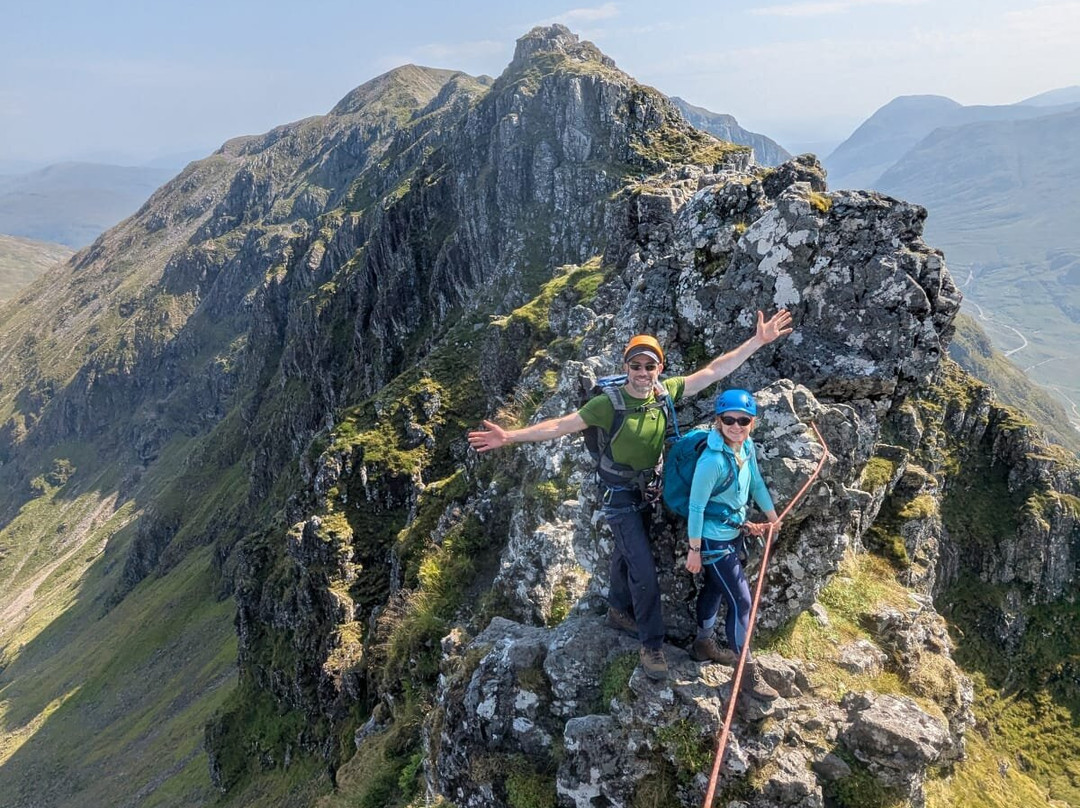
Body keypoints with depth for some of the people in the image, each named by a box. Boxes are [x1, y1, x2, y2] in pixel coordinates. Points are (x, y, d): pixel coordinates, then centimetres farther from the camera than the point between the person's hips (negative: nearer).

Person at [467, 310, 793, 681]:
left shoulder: (667, 391, -11)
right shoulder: (609, 403, -24)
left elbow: (714, 371, -8)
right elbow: (560, 425, -23)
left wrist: (757, 341, -11)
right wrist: (510, 436, -31)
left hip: (647, 490, 5)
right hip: (619, 494, -5)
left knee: (626, 553, 25)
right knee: (644, 571, -7)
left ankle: (619, 610, 48)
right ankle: (652, 646, 9)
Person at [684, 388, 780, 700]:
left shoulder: (747, 446, -6)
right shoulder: (712, 460, -30)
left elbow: (756, 483, 10)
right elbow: (696, 507, -23)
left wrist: (772, 517, 21)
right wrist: (694, 550, -17)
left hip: (731, 533, 8)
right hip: (713, 540, -8)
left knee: (715, 588, 24)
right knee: (741, 600, 0)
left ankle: (703, 644, 44)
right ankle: (747, 670, 16)